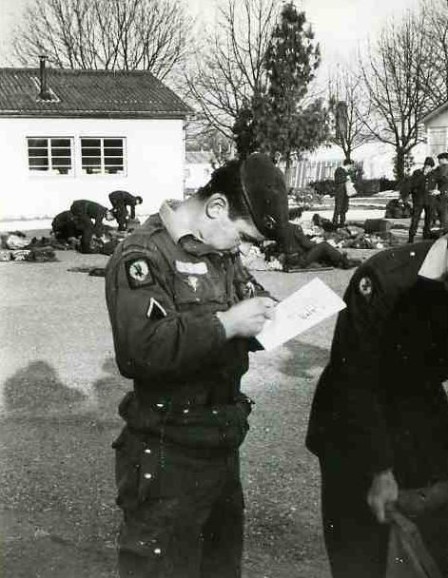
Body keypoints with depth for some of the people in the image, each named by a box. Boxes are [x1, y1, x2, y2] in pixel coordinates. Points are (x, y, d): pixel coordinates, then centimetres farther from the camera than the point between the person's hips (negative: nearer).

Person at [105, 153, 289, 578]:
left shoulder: (221, 251, 9)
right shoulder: (144, 255, -17)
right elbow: (141, 349, -30)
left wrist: (266, 313, -2)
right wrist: (227, 323, -27)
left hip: (223, 443, 8)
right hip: (168, 458, -8)